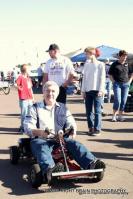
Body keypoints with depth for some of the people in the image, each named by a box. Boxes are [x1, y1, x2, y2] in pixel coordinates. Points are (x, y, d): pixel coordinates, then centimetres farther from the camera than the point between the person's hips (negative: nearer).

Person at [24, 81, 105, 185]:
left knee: (75, 144, -25)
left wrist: (73, 129, -18)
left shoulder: (62, 108, 21)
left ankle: (91, 163, -45)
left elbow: (71, 122, 8)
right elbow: (28, 127, -1)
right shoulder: (35, 108, 11)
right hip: (41, 139, -3)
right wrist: (40, 132, -24)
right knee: (43, 148, -37)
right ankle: (49, 169, -63)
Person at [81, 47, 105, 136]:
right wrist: (83, 90, 7)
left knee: (97, 111, -3)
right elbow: (84, 78, 13)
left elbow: (102, 78, -4)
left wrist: (101, 90, -12)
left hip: (97, 91, -5)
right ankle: (91, 127, 14)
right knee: (89, 111, 5)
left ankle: (97, 129, 0)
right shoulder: (86, 64, 13)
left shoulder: (100, 64, 0)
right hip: (88, 91, 5)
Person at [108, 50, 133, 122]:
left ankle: (120, 115, 14)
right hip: (117, 84, -4)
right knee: (117, 100, -11)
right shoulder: (115, 64, -1)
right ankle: (114, 115, 0)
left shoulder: (127, 64, 8)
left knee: (123, 101, 4)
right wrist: (114, 82, -5)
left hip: (125, 84, 4)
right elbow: (110, 74, 4)